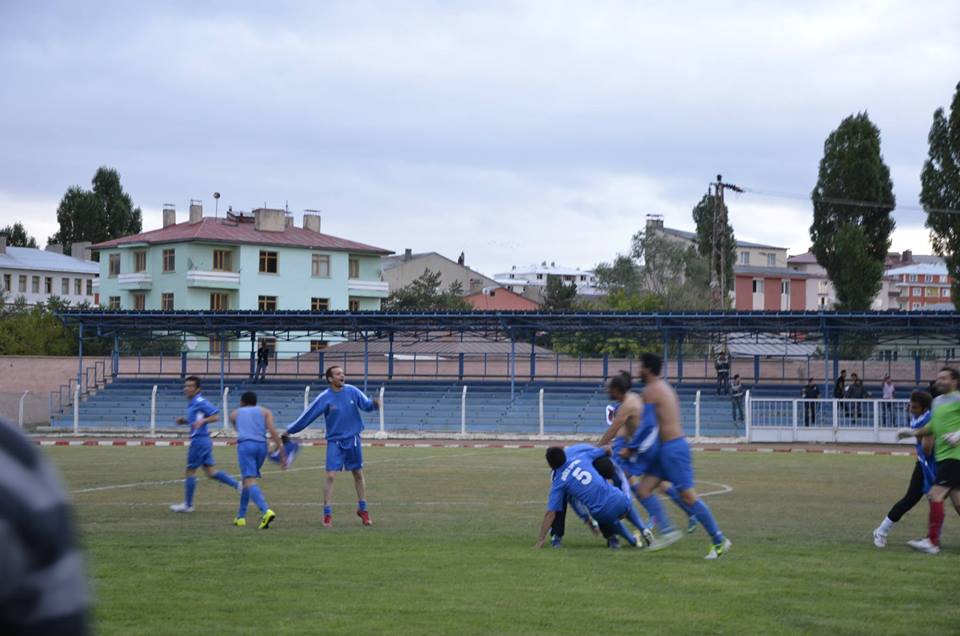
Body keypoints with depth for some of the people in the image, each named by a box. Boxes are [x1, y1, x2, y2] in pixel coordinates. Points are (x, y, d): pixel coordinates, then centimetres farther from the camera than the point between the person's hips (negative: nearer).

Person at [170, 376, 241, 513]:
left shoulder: (200, 402, -14)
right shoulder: (192, 403, 16)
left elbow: (216, 416, -17)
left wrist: (202, 421, -30)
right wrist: (184, 421, 12)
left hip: (199, 441, -10)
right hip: (203, 440, 10)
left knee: (189, 472, 0)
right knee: (210, 472, 10)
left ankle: (188, 505, 8)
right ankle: (237, 485, 9)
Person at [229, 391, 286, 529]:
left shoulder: (235, 413, 22)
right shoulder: (265, 412, 18)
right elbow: (272, 431, 2)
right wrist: (281, 451, -2)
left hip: (245, 445, -3)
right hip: (261, 445, 3)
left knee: (250, 481, -15)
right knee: (247, 480, 21)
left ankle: (266, 511, -37)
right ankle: (240, 516, 24)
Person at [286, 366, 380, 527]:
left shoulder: (352, 391, -2)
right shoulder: (324, 398, -10)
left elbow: (366, 404, 1)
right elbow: (307, 415, -5)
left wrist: (374, 403, -23)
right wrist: (290, 430, -3)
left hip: (353, 440, 3)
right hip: (335, 441, -3)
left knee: (358, 474, 11)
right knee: (330, 476, -11)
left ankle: (362, 510, 26)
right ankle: (327, 514, -4)